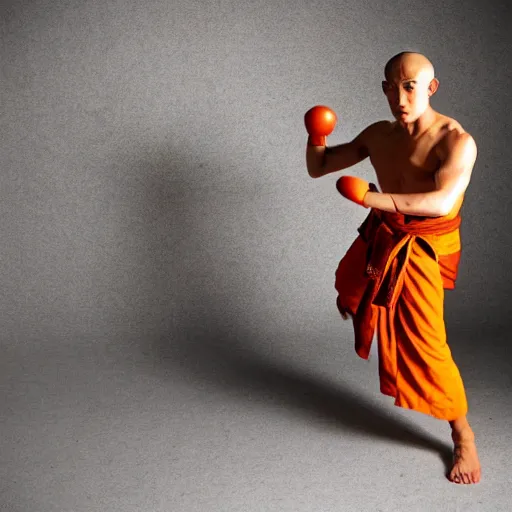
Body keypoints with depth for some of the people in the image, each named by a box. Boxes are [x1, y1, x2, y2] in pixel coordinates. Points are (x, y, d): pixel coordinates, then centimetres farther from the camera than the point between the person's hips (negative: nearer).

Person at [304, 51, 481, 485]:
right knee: (350, 287, 31)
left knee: (424, 344, -12)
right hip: (379, 239, 6)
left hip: (420, 251, -6)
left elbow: (443, 201, -38)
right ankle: (354, 303, 71)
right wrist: (317, 138, -13)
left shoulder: (456, 141, -21)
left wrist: (374, 198, -42)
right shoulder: (379, 135, -2)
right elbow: (317, 169, 6)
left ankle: (463, 438, 5)